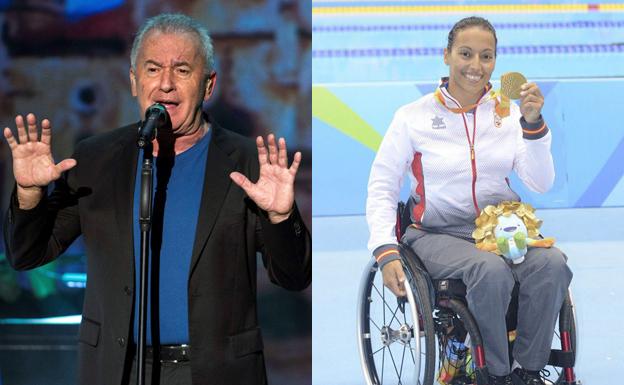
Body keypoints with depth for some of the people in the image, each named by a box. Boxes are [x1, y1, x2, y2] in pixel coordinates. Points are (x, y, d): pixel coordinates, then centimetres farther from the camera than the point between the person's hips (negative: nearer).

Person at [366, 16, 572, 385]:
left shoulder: (508, 112, 7)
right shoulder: (414, 116, -1)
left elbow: (541, 184, -1)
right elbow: (382, 189, 2)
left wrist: (532, 123, -15)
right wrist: (386, 251, -12)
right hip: (438, 233, -3)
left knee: (552, 264, -29)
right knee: (491, 270, -36)